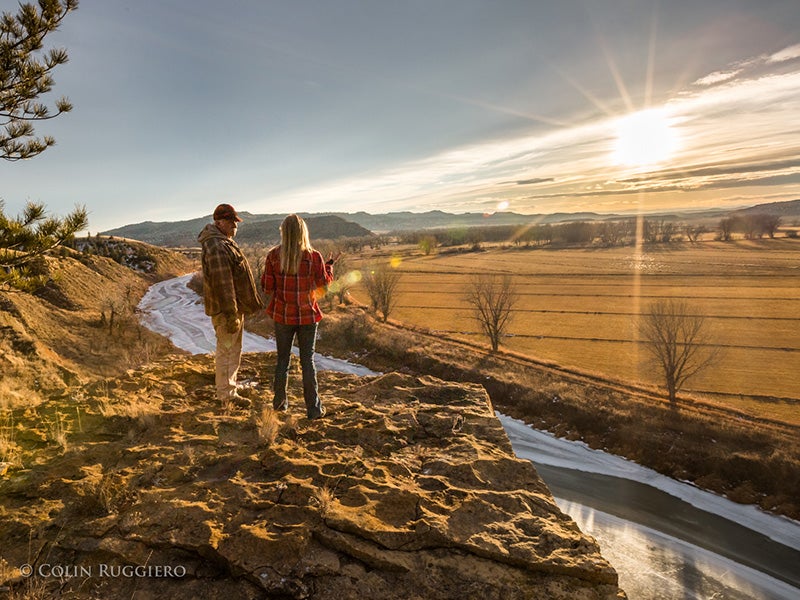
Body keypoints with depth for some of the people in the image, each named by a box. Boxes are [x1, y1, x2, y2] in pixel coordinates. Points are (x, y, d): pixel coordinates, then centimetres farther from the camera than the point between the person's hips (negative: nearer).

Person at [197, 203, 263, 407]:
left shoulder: (224, 243, 15)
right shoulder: (216, 248, -21)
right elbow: (222, 284, -25)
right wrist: (231, 314, -26)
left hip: (235, 306, 11)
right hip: (226, 309, -11)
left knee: (233, 350, 19)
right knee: (226, 351, -1)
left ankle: (229, 390, 32)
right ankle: (226, 395, 9)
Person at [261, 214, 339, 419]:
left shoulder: (273, 256, -10)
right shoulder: (314, 257, -14)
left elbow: (267, 288, -6)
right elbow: (324, 283, -1)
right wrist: (330, 264, 14)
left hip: (282, 315, 1)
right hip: (307, 316, -1)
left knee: (282, 359, 17)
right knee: (307, 361, 9)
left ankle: (280, 402, 31)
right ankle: (313, 408, 15)